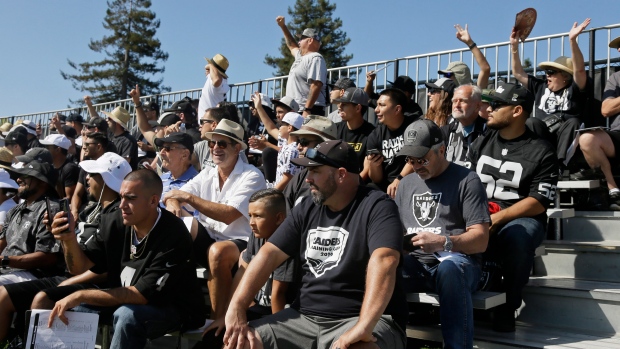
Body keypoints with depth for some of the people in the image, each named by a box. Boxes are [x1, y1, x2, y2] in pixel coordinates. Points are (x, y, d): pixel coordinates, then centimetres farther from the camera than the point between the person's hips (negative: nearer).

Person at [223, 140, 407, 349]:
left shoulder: (376, 207, -10)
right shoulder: (307, 209, 9)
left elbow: (383, 261, -27)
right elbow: (269, 254, 2)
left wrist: (363, 327, -39)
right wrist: (236, 310, -10)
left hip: (357, 319, -6)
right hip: (305, 317, 6)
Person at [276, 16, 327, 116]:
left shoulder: (315, 58, -8)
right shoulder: (300, 56, 23)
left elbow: (316, 86, -20)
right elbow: (292, 46, 46)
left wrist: (307, 109, -28)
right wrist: (283, 26, 45)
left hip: (309, 112, -10)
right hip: (294, 111, 10)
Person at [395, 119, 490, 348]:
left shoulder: (467, 180, 1)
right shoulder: (406, 184, 21)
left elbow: (480, 240, -6)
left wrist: (444, 242, -24)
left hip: (456, 260, -4)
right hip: (414, 262, 4)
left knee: (449, 269, -41)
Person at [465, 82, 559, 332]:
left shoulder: (541, 152, -1)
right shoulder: (480, 144, 14)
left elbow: (539, 202, -8)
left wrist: (497, 219, -18)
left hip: (521, 219, -3)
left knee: (516, 237, -38)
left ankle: (506, 306, -15)